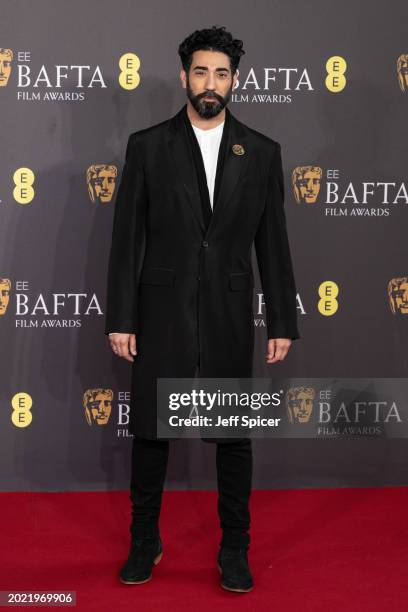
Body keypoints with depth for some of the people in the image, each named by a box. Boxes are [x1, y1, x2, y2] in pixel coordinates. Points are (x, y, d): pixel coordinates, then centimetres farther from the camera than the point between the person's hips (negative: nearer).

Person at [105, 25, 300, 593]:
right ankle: (145, 542, 29)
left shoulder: (262, 152, 3)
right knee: (150, 432, 9)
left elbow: (273, 243, 4)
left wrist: (283, 323, 2)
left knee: (235, 435, 9)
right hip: (162, 313, 0)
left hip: (230, 317, 1)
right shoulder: (147, 146, 0)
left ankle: (235, 548, 26)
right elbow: (127, 239, -1)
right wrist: (120, 320, -4)